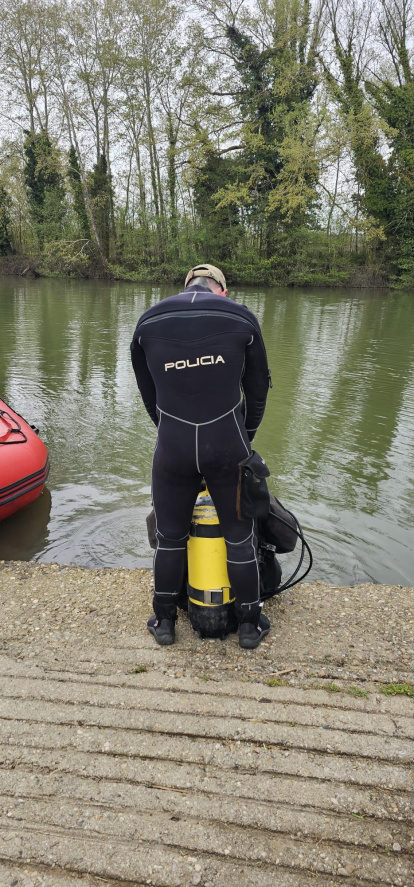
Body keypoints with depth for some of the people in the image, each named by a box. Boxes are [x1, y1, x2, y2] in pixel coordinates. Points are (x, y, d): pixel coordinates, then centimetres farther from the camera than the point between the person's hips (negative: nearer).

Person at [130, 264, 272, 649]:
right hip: (227, 448, -1)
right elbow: (257, 388, 7)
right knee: (240, 537, 15)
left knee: (169, 535, 19)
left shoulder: (148, 321, 6)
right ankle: (250, 624, 30)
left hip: (172, 448, 2)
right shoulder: (242, 318, 1)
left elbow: (149, 394, 11)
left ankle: (164, 621, 35)